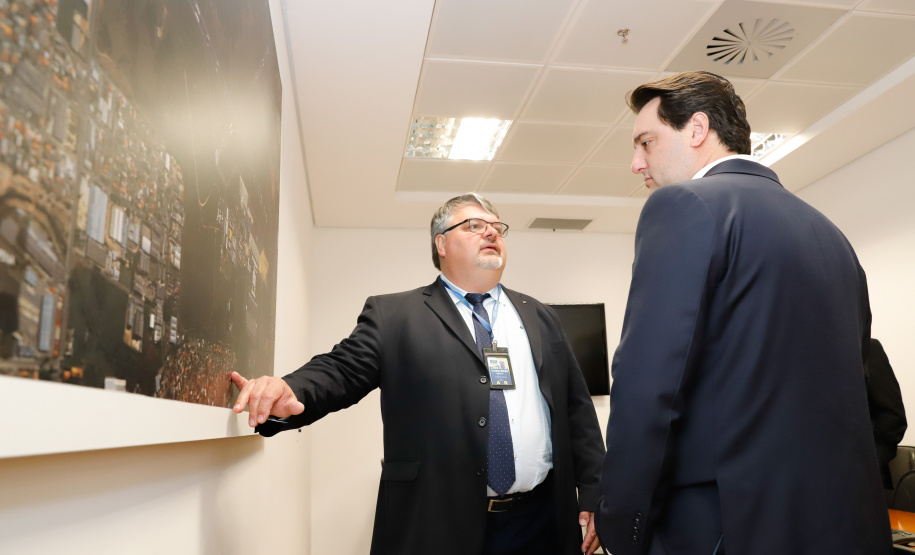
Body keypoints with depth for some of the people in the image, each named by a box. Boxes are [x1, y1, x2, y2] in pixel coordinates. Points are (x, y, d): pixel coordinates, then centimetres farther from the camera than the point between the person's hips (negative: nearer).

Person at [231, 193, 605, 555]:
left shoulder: (540, 318, 13)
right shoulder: (393, 315, 3)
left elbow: (577, 408, 12)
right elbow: (342, 372, -7)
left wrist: (593, 495, 6)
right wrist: (289, 392, -29)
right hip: (437, 524, -3)